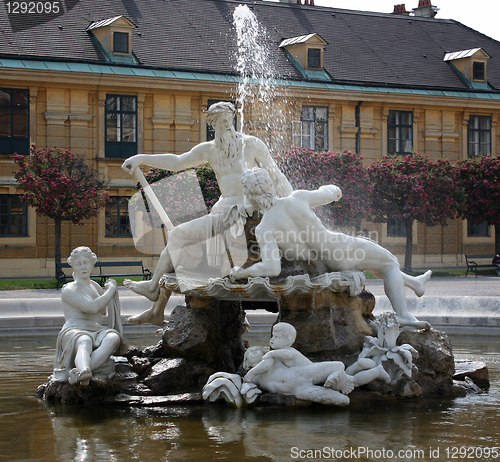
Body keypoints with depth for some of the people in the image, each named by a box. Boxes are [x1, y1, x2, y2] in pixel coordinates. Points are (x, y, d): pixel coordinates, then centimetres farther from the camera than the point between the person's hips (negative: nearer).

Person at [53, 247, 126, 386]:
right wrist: (111, 290, 3)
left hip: (96, 331, 5)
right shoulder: (69, 290, 4)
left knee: (114, 337, -34)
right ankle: (84, 371, -77)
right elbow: (92, 308, -11)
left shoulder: (96, 286, 28)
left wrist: (112, 288, 30)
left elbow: (105, 311, 45)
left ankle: (77, 373, -55)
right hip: (73, 332, -5)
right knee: (84, 342, -43)